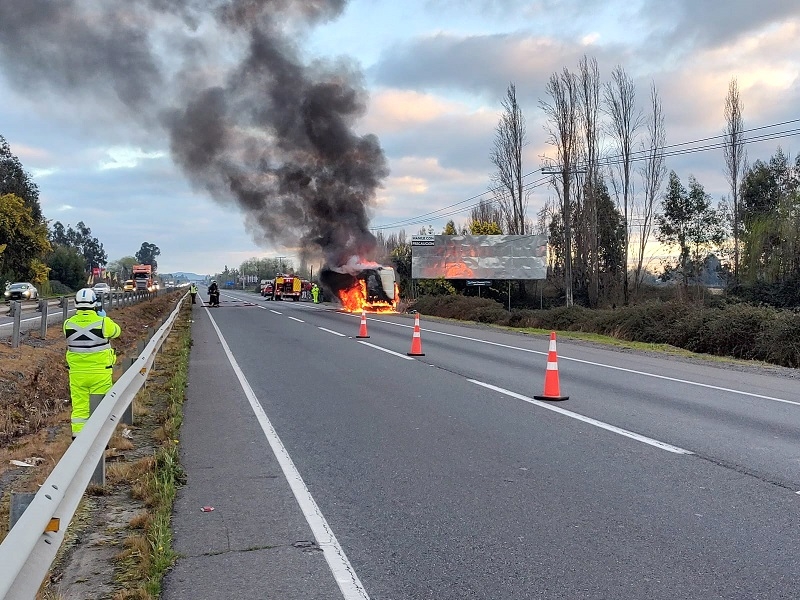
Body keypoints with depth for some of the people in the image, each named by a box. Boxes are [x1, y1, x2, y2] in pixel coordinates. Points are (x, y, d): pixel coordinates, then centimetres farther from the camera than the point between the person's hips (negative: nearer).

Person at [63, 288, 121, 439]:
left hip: (77, 372, 3)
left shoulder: (68, 324, -4)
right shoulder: (103, 322, -13)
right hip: (100, 372, -3)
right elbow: (116, 331, 6)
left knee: (79, 406, 11)